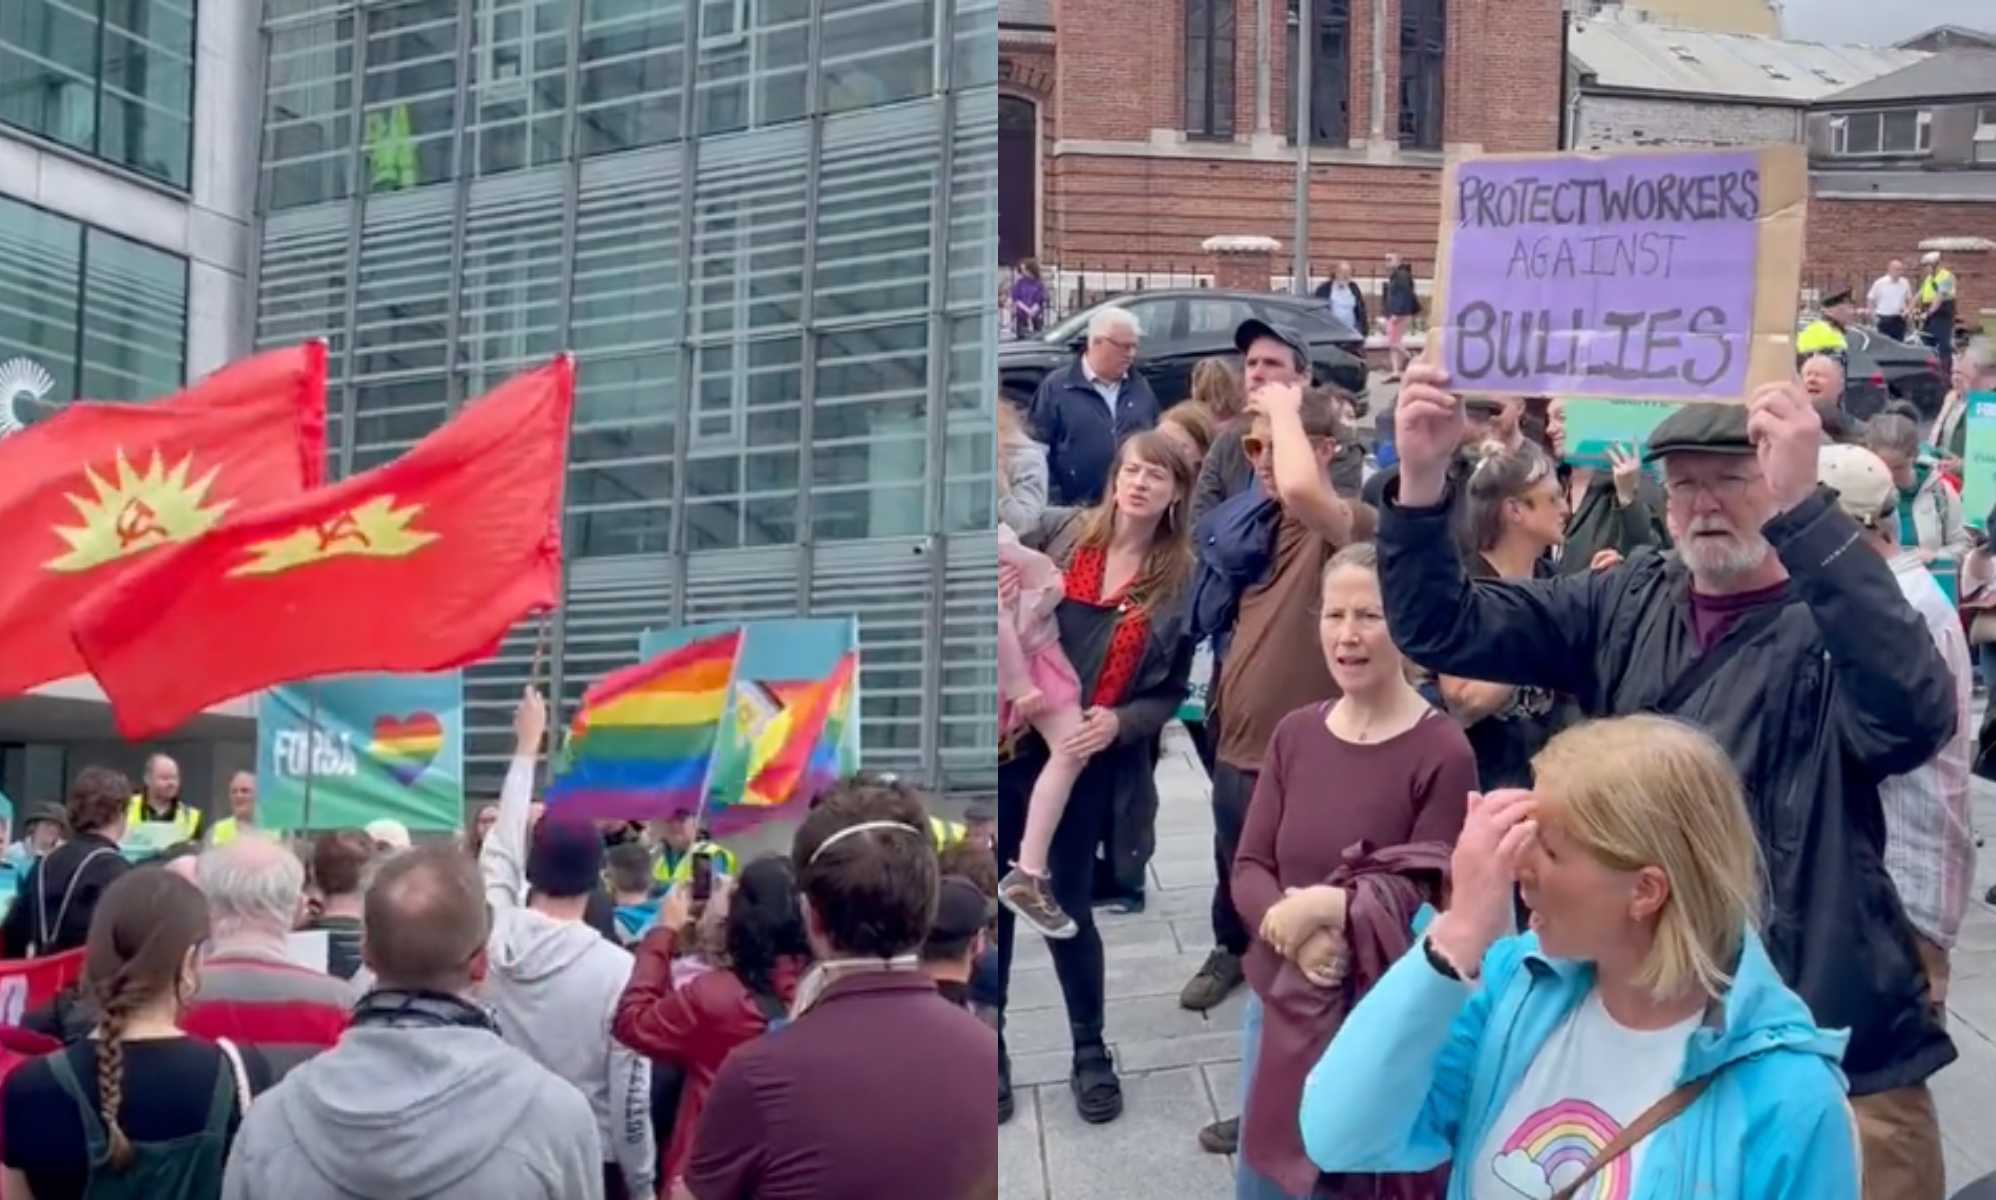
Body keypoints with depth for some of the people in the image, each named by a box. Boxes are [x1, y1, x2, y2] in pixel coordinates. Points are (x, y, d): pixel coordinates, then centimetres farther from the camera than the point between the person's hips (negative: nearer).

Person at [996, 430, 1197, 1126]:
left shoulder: (1181, 580, 0)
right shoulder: (1059, 532, -1)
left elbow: (1172, 694, 3)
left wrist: (1120, 722, -15)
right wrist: (996, 591, -18)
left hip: (1089, 763, 0)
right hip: (1012, 746, 1)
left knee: (1068, 907, 6)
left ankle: (1091, 1053, 25)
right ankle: (989, 1052, 19)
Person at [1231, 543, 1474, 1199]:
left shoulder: (1443, 751, -15)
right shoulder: (1294, 733, 1)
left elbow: (1431, 893, -15)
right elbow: (1248, 868, 0)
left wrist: (1330, 905, -26)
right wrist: (1295, 930, -19)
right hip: (1278, 1003, 5)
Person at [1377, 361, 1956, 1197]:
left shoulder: (1835, 623, -9)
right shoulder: (1625, 606, 6)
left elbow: (1916, 714, -32)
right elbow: (1441, 628, 1)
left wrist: (1801, 510, -40)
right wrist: (1421, 479, -17)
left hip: (1826, 1046, -4)